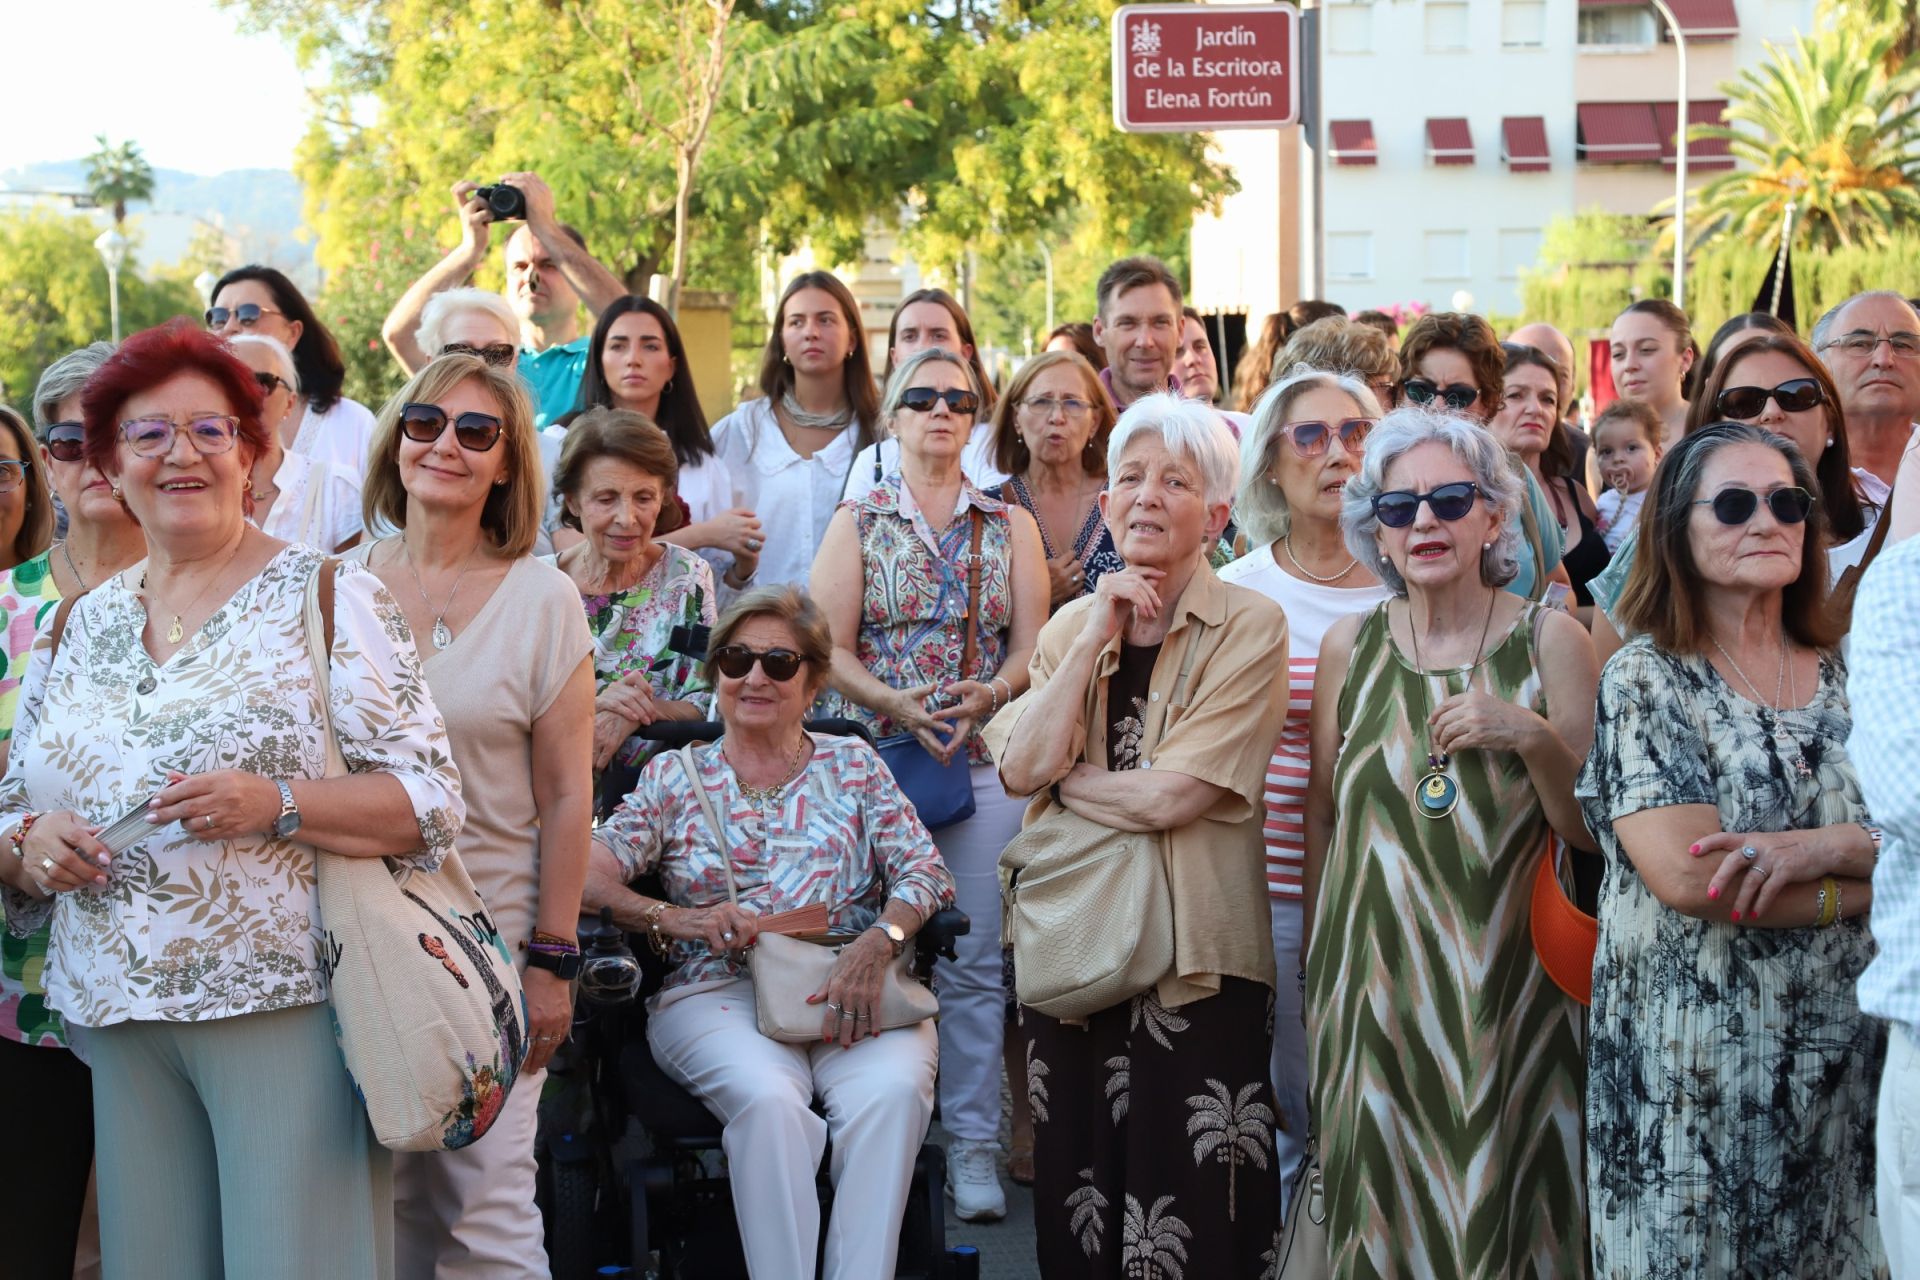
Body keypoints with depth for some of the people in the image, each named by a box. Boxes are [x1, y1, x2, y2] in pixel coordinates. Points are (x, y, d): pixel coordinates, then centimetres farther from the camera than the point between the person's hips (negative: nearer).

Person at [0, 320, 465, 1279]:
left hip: (286, 1008, -4)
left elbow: (430, 800, -6)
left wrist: (275, 804, -21)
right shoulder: (78, 628, 14)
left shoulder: (329, 598, -1)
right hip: (120, 1021, 5)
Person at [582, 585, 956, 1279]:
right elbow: (589, 875, 3)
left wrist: (875, 946, -15)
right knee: (770, 1098, -34)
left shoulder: (853, 765, 17)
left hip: (852, 988, 1)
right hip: (718, 994, -1)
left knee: (891, 1091, -32)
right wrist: (671, 919, -16)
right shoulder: (675, 777, 15)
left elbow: (925, 871, 5)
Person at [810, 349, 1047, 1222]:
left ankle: (972, 1143, 7)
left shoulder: (1010, 525, 11)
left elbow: (1032, 645, 5)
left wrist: (988, 694, -14)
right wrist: (899, 704, -16)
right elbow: (832, 648, 0)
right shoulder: (857, 522, 7)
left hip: (985, 761, 1)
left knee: (974, 964, 1)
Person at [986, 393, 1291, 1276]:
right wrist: (1096, 638, -9)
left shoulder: (1248, 627, -8)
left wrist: (1061, 775, -4)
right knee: (1078, 1182, 12)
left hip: (1195, 953, -5)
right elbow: (1021, 767, -7)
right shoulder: (1073, 623, 9)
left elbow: (1171, 796, -17)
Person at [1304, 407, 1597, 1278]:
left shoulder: (1550, 640, -2)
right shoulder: (1350, 646, 3)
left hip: (1507, 979, -2)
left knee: (1501, 1193, 3)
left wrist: (1532, 738, -18)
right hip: (1378, 977, 2)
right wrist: (1316, 964, 13)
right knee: (1387, 1201, 7)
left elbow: (1590, 829, -2)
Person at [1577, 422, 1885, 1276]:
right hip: (1695, 1068, -4)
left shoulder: (1855, 680, 9)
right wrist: (1870, 886, -8)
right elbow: (1685, 875, -16)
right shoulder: (1644, 679, -3)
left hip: (1847, 1066, 4)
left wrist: (1828, 847, -17)